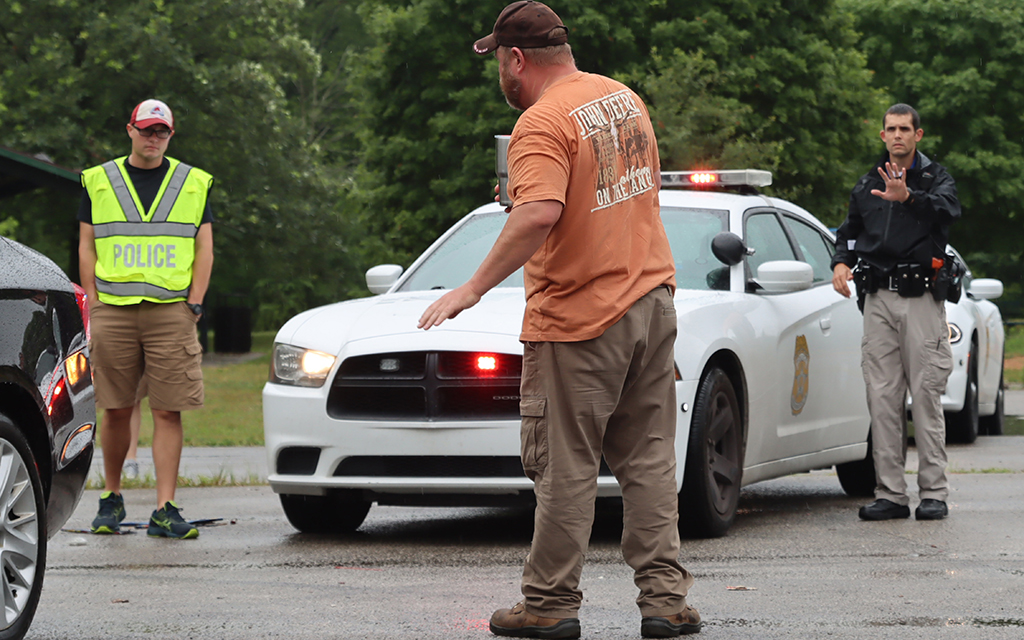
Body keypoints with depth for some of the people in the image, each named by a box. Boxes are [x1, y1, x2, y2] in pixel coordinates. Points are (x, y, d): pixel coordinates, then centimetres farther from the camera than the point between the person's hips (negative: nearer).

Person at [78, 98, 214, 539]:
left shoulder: (194, 184, 10)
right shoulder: (99, 181, 10)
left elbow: (204, 249, 8)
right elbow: (87, 246, 10)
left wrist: (194, 305, -2)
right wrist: (94, 303, 1)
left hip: (171, 311, 0)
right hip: (113, 310, 0)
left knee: (168, 412, -5)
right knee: (116, 410, 2)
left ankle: (165, 510, -5)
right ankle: (111, 499, 17)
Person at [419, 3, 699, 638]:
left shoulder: (541, 124, -17)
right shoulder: (625, 98, 10)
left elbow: (539, 214, -31)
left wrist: (474, 288, -28)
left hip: (579, 318, -8)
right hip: (652, 300, 8)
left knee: (565, 467, 0)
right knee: (649, 459, 9)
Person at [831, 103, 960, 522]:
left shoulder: (935, 178, 3)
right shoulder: (868, 185, 17)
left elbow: (947, 208, -19)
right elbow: (849, 230, 27)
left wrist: (907, 197, -37)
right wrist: (841, 261, 5)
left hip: (921, 299, -4)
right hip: (878, 299, 4)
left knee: (926, 396, -6)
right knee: (882, 398, 1)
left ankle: (933, 493, -2)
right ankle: (890, 494, 3)